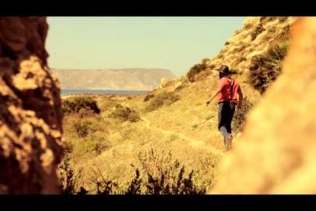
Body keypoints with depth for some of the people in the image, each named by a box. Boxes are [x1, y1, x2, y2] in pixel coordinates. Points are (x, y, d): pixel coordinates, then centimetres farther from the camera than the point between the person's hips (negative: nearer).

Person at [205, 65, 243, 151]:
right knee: (228, 124, 17)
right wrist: (240, 104, 33)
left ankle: (228, 136, -34)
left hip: (224, 104, -6)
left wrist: (210, 99, -31)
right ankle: (227, 143, 14)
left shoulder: (223, 80, -6)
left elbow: (219, 90, -24)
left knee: (221, 125, -6)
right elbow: (240, 94, 18)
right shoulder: (235, 82, 15)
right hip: (232, 104, 6)